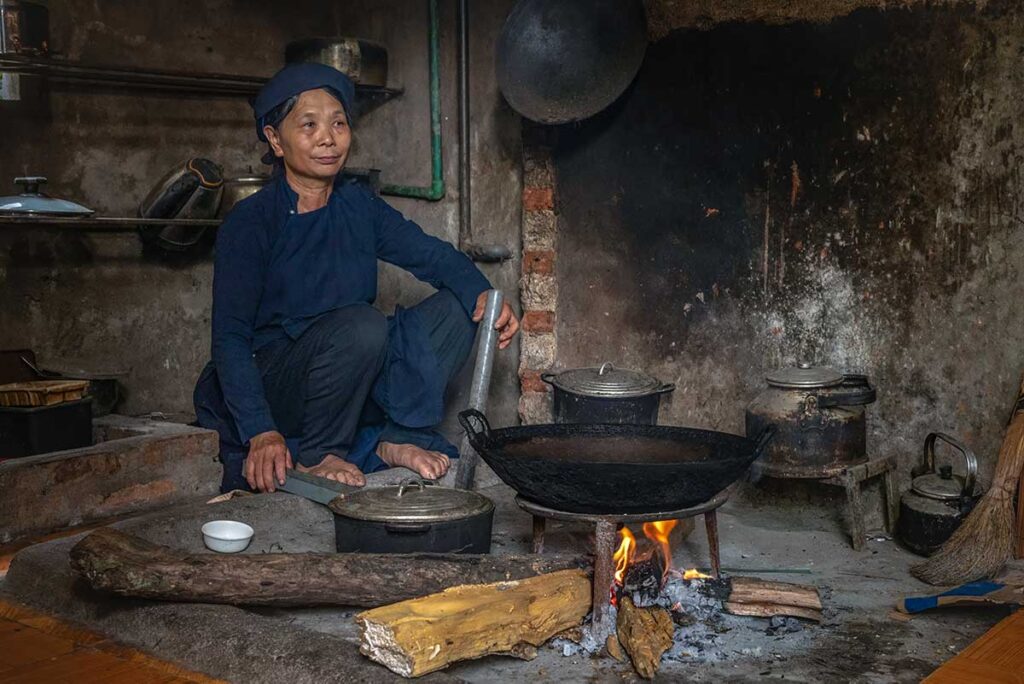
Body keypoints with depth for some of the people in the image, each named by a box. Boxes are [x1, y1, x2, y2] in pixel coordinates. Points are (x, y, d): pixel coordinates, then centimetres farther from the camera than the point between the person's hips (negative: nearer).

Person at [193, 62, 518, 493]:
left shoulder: (360, 208, 6)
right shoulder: (250, 223, -11)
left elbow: (432, 254, -1)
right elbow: (229, 337, -16)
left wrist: (483, 294, -24)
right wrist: (261, 433, -28)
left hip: (351, 391, 6)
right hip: (269, 385, -6)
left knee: (457, 307, -6)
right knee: (360, 324, -34)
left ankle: (399, 437, -10)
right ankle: (315, 456, -15)